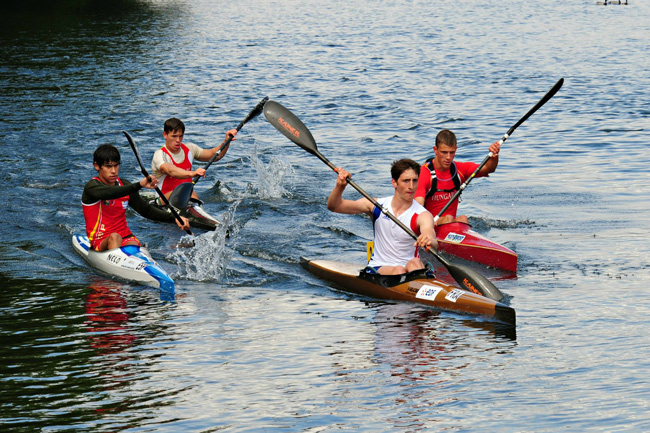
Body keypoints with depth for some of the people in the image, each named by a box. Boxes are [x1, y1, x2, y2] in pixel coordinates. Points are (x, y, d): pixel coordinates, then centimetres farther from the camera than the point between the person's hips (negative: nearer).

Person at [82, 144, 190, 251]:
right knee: (115, 237, -38)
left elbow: (146, 210, 10)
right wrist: (139, 185, -41)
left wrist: (174, 218, -5)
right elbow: (110, 193, -30)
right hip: (101, 242, -5)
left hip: (125, 236, 5)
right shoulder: (91, 187, -7)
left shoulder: (124, 185, 12)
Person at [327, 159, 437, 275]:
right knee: (398, 270, -32)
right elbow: (334, 206, 7)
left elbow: (434, 244, -25)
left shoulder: (422, 215, -5)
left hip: (409, 270, -1)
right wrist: (340, 186, -13)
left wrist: (429, 241, -50)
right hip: (377, 268, 1)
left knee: (415, 262, -35)